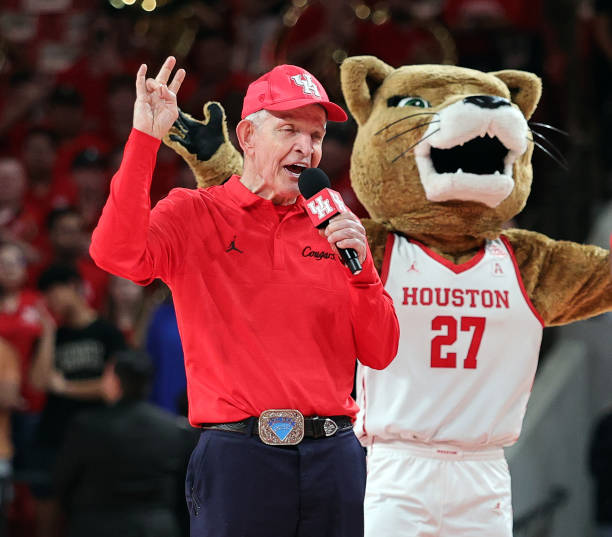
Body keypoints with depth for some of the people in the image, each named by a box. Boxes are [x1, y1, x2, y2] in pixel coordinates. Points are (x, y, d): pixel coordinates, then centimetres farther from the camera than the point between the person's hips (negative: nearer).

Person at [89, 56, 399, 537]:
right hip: (238, 456, -3)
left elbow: (379, 354, 9)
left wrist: (361, 265, -6)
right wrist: (144, 137, -17)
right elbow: (116, 252, -17)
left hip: (333, 458, 3)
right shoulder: (193, 214, 4)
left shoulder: (333, 227, 13)